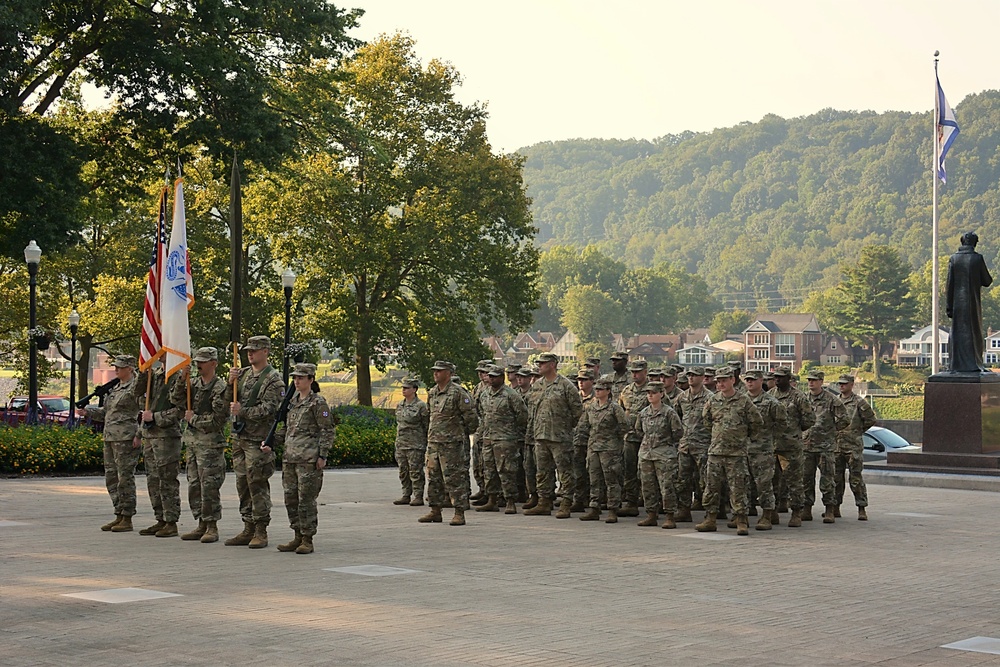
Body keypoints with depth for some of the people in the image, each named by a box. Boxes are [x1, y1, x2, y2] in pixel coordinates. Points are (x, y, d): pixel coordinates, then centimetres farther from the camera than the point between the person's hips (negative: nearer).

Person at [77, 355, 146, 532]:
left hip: (126, 438, -9)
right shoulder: (114, 388, 17)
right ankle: (119, 516, 18)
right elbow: (105, 412, 22)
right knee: (111, 477, 11)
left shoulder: (136, 386, -8)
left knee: (125, 478, -5)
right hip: (110, 438, 9)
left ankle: (127, 519, -1)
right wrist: (87, 412, 12)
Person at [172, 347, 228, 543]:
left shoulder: (219, 388, -11)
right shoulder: (194, 383, 11)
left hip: (210, 443, -8)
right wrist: (182, 380, -9)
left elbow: (217, 420, -15)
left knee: (209, 487, -5)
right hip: (192, 440, 8)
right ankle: (202, 525, 19)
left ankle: (212, 527, 3)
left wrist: (193, 418, -8)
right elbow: (177, 400, 2)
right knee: (194, 486, 11)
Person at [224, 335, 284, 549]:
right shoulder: (243, 373, 13)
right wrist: (231, 383, -6)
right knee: (243, 483, 10)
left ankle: (261, 532, 0)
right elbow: (229, 400, 11)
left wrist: (243, 411, -19)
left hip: (258, 439, -7)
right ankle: (248, 529, 18)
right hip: (239, 437, 7)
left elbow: (269, 408, -14)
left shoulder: (273, 379, -7)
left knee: (258, 485, -5)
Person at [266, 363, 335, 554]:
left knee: (306, 499, -5)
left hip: (309, 459, -7)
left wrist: (322, 455, -13)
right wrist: (270, 442, 9)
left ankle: (307, 540, 3)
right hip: (290, 458, 7)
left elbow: (328, 431, -7)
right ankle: (298, 537, 18)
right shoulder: (292, 401, 15)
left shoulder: (318, 402, -6)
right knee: (290, 499, 9)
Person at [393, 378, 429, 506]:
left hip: (415, 444, -7)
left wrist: (425, 444, -8)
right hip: (401, 444, 7)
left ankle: (418, 497, 0)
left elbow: (426, 426, -6)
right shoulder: (400, 405, 12)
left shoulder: (421, 406, -8)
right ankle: (406, 496, 16)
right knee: (403, 472, 9)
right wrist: (397, 441, 18)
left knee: (415, 471, -5)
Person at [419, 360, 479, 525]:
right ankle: (435, 511, 19)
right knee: (433, 478, 11)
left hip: (452, 443, -8)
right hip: (433, 442, 8)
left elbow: (471, 416, -9)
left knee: (455, 478, -6)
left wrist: (465, 433, 3)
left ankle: (459, 513, -2)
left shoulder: (458, 392, -12)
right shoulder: (432, 393, 11)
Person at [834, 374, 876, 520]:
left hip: (853, 446, -5)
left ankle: (862, 509, -1)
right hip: (836, 445, 5)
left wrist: (857, 431, 3)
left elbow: (871, 419, -1)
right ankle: (835, 507, 15)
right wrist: (834, 432, 13)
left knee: (856, 478, -5)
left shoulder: (859, 402, -3)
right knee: (836, 478, 8)